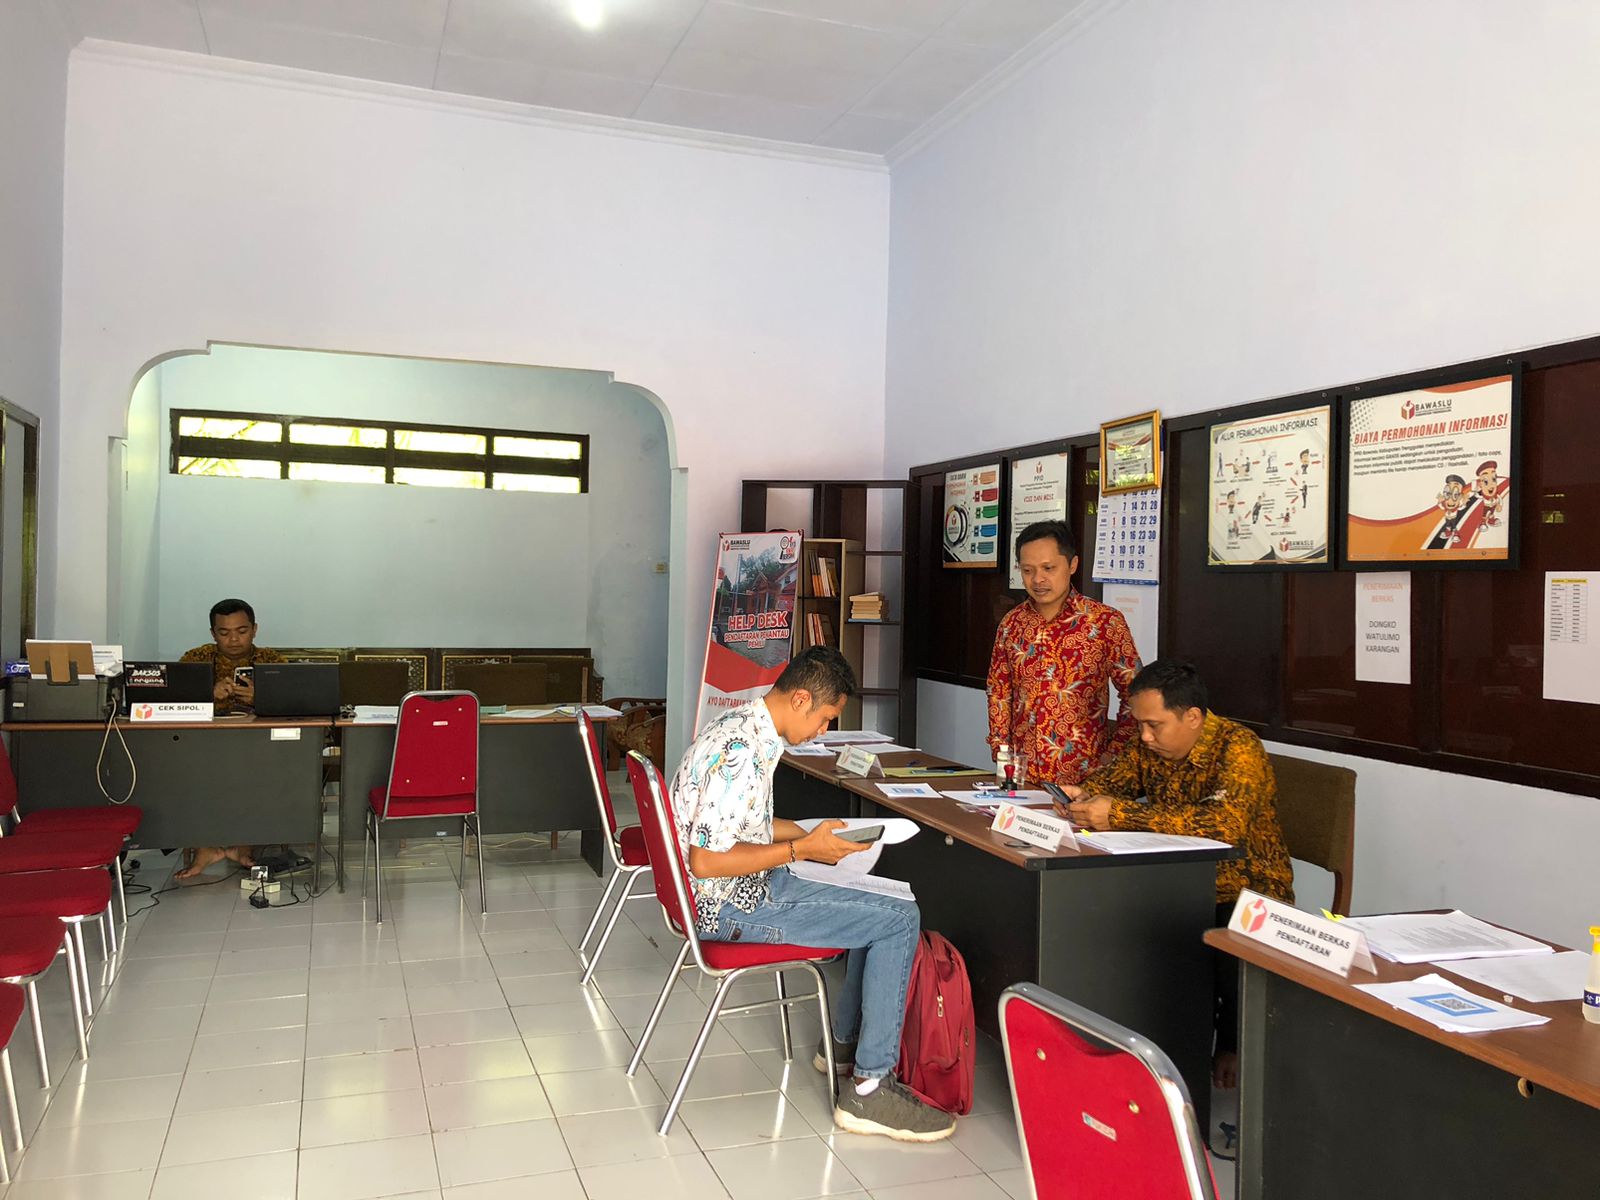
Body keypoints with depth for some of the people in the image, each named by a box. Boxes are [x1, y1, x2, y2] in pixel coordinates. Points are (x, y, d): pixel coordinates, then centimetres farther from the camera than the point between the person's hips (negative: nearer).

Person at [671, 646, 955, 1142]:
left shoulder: (742, 724, 7)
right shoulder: (743, 752, -25)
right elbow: (708, 859, -27)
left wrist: (810, 832, 11)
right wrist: (802, 849, -20)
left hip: (741, 882, 11)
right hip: (729, 903, -10)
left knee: (880, 904, 18)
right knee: (900, 920, -10)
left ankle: (845, 1043, 27)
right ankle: (868, 1089, -3)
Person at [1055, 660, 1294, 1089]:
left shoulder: (1237, 747, -19)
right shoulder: (1153, 745, 1)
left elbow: (1224, 823, -35)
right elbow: (1113, 776, 15)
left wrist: (1119, 814, -36)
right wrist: (1082, 795, -11)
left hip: (1248, 893, -6)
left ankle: (1232, 1043, -5)